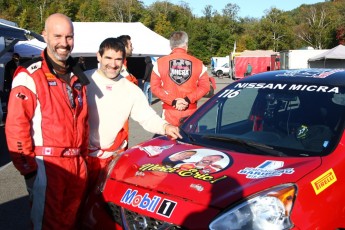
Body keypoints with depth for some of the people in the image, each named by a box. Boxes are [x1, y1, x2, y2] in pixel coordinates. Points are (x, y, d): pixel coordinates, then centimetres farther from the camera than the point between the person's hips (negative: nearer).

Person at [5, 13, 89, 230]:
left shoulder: (78, 76, 13)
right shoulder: (29, 75, -9)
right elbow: (16, 126, -14)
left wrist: (84, 155, 15)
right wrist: (28, 167, -15)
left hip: (77, 163, 6)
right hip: (46, 164, -6)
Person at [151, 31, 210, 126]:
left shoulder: (160, 63, 0)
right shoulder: (198, 63, 2)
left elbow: (155, 87, -4)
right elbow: (205, 86, -2)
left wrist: (172, 101, -8)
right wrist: (188, 99, -7)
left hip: (170, 112, 0)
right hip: (191, 111, 1)